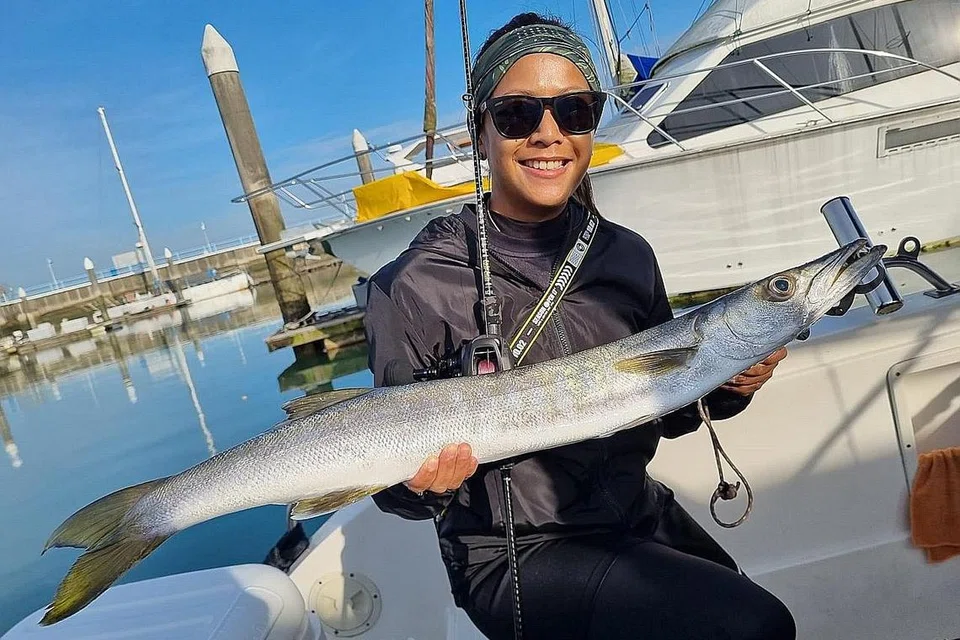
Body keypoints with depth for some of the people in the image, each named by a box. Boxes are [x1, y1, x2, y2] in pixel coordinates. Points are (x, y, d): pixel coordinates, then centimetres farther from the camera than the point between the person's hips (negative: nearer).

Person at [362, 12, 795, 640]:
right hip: (515, 557, -5)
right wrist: (425, 484, -30)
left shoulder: (628, 255, -2)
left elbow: (662, 412, 9)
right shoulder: (413, 289, -17)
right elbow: (398, 485, -9)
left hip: (640, 515, 6)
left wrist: (722, 386, -10)